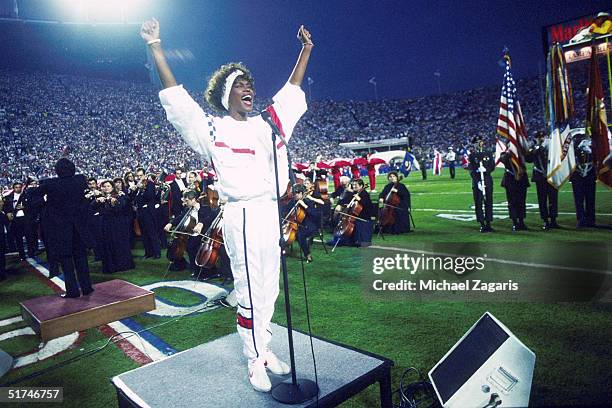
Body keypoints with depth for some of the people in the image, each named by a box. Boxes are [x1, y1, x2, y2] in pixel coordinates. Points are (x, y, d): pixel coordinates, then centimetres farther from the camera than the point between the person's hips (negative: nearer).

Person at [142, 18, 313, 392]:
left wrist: (306, 49, 27)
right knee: (250, 291, 0)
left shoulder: (266, 123, 15)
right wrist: (156, 47, -6)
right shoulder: (213, 129, 0)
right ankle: (255, 360, 16)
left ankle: (265, 349, 29)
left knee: (269, 288, 13)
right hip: (242, 217, -6)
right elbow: (176, 98, -5)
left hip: (271, 213, 6)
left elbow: (291, 92, 23)